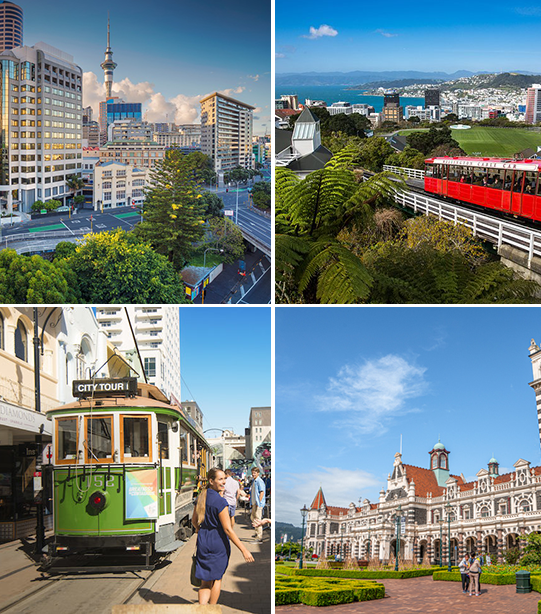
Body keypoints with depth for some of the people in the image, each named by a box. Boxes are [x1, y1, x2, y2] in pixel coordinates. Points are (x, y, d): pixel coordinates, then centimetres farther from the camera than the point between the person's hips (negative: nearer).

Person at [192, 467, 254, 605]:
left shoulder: (201, 498, 3)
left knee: (205, 580, 11)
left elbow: (194, 521, 15)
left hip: (202, 541, 6)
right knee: (217, 578, 14)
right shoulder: (220, 502, -19)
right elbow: (227, 529, -21)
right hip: (218, 542, -6)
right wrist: (244, 550, -20)